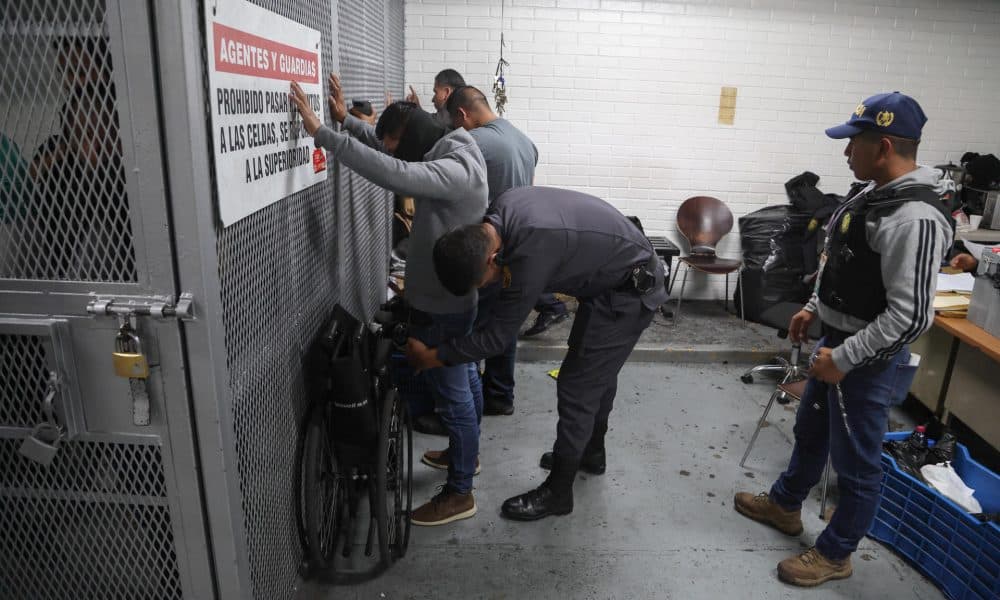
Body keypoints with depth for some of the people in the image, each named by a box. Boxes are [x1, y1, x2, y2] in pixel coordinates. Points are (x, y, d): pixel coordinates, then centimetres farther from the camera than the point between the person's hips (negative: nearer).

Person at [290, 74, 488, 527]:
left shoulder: (455, 171, -25)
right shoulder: (451, 155, 6)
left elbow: (389, 172, -39)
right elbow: (392, 151, 19)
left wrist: (322, 132, -37)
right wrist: (346, 119, 10)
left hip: (443, 305, -10)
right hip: (451, 297, 10)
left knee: (452, 395, 1)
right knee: (462, 380, 24)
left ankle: (459, 493, 16)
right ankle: (466, 453, 44)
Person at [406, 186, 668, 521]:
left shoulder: (532, 253, -36)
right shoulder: (500, 209, -11)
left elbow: (496, 338, -27)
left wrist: (432, 356, -17)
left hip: (629, 292, -9)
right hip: (619, 275, 9)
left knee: (576, 388, -3)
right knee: (598, 374, 23)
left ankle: (557, 493, 12)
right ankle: (592, 452, 44)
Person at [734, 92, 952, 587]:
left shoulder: (914, 218, -27)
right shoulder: (871, 192, 4)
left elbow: (909, 315, -28)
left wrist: (845, 358, -22)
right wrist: (815, 308, 15)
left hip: (869, 360, -10)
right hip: (837, 342, 10)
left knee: (855, 460, 9)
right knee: (810, 431, 26)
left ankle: (834, 554, 29)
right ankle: (784, 505, 48)